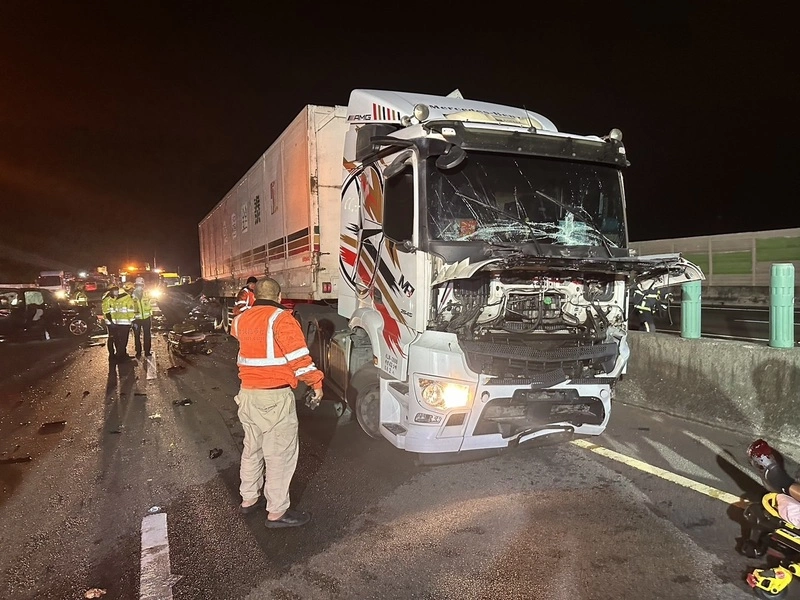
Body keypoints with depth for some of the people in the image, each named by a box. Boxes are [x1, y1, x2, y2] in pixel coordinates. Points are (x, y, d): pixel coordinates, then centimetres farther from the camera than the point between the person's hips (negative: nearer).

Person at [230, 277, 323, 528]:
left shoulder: (241, 320, 8)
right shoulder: (281, 318, -13)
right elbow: (299, 357, -17)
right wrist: (316, 382, -5)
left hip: (247, 393, 8)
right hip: (275, 396, -8)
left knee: (252, 448, 22)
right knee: (280, 454, 1)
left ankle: (248, 499, 34)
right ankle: (277, 512, 8)